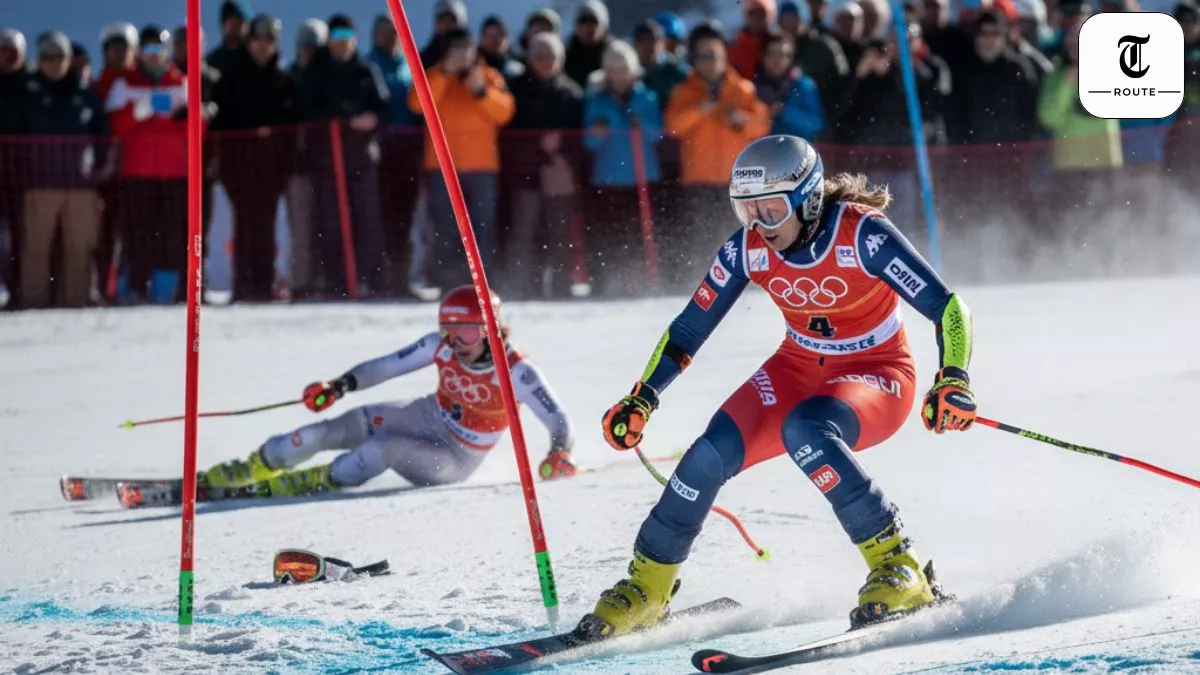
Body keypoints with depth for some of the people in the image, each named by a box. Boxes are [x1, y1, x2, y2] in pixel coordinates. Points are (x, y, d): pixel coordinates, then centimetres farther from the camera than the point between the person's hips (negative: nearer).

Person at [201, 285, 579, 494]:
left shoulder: (515, 371, -28)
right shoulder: (441, 347, -15)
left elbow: (557, 419, -27)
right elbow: (387, 366, -8)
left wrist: (559, 454, -47)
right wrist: (339, 387, -21)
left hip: (455, 460, -4)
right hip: (427, 417, 4)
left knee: (382, 450, -31)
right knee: (332, 431, -11)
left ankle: (313, 483, -8)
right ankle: (257, 466, 6)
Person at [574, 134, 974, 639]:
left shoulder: (862, 235, -25)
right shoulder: (747, 249, -11)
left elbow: (949, 310, -26)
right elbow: (688, 330, 2)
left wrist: (953, 383, -41)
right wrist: (641, 400, -5)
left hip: (878, 377, -5)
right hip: (800, 370, 5)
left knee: (804, 431, -35)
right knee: (712, 452, -17)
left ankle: (896, 564, -26)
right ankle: (647, 586, 2)